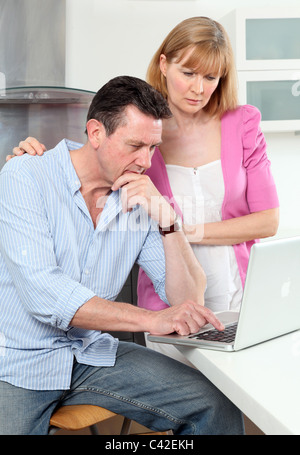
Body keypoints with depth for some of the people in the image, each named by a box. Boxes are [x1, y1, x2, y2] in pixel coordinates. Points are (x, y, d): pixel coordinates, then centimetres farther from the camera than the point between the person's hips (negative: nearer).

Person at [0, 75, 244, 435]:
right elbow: (42, 293, -24)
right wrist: (150, 319, -29)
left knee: (217, 409, -9)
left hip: (92, 354, 4)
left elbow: (187, 299, -1)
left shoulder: (139, 198, 2)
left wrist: (166, 218, -13)